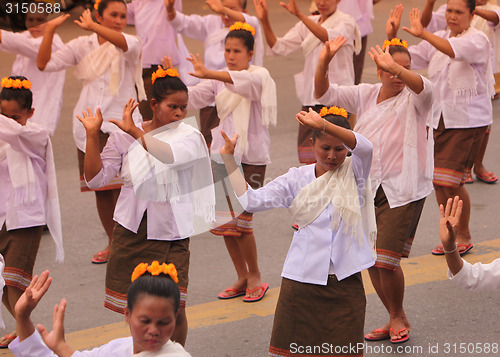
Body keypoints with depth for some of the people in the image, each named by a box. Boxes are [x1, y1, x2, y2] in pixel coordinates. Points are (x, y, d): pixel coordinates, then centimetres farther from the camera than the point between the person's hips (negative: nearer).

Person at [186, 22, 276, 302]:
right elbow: (193, 97, 0)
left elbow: (244, 81, -32)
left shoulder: (259, 76, -8)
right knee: (224, 221, 7)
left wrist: (208, 74, -47)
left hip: (251, 156, -6)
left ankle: (255, 275, 12)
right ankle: (242, 278, 22)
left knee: (242, 221, -9)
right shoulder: (220, 80, 11)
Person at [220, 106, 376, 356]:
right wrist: (229, 158, -7)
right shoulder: (297, 179, 7)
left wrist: (323, 124, -35)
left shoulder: (353, 172, 3)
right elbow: (251, 201, -2)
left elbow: (365, 148, -20)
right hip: (302, 279, 1)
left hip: (345, 282, -1)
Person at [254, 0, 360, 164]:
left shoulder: (346, 22, -3)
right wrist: (265, 21, -7)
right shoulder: (309, 23, 15)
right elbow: (279, 47, 7)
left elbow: (330, 37, -27)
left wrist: (299, 15, -36)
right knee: (309, 160, 2)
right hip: (310, 98, 6)